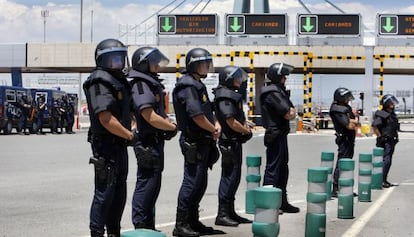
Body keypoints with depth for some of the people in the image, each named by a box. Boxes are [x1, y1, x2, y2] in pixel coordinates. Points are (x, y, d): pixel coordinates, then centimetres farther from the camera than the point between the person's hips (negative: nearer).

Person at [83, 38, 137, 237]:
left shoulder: (119, 80, 17)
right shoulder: (100, 83, -14)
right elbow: (105, 118, -23)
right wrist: (130, 135, -18)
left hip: (119, 144, 10)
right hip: (105, 144, -10)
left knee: (119, 191, 15)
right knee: (105, 191, -6)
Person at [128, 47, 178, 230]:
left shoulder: (153, 85, 18)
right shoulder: (141, 87, -15)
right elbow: (151, 117, -23)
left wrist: (169, 124, 4)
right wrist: (172, 127, -10)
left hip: (156, 141, 10)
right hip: (147, 143, -10)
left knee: (153, 185, 15)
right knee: (146, 184, -6)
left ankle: (148, 225, 24)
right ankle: (140, 225, 0)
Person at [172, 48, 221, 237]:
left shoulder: (198, 85, 18)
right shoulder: (188, 86, -14)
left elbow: (208, 111, 22)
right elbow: (197, 115, -22)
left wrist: (216, 124, 2)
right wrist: (213, 130, -9)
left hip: (203, 141, 10)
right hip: (194, 141, -10)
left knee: (200, 184, 15)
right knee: (191, 182, -8)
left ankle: (193, 221, 24)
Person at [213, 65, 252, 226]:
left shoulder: (232, 95, 18)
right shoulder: (225, 96, -15)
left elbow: (239, 118, 24)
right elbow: (232, 122, -21)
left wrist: (245, 126, 4)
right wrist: (246, 131, -6)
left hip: (235, 142, 10)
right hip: (229, 142, -10)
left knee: (233, 177, 14)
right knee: (229, 177, -7)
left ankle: (230, 212, 21)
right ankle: (222, 214, -2)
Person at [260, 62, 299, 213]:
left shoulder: (279, 91, 18)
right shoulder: (273, 92, -15)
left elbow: (292, 112, 15)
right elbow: (288, 114, -19)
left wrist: (290, 111, -6)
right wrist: (290, 112, 2)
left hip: (280, 135, 10)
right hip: (276, 135, -10)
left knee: (283, 169, 15)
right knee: (273, 168, -7)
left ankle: (282, 202, 22)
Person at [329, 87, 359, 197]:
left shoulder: (346, 108, 14)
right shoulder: (338, 110, -16)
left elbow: (355, 122, 11)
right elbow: (350, 126, -21)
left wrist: (352, 121, -11)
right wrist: (354, 121, -1)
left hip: (349, 140, 10)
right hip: (344, 140, -10)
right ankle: (336, 189, -7)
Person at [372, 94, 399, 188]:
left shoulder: (393, 115, 15)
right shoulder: (381, 115, -14)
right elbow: (374, 127, -20)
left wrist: (396, 136, 16)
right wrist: (380, 137, -17)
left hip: (391, 141, 9)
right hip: (385, 142, -9)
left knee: (388, 162, 11)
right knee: (385, 161, -12)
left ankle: (385, 180, 18)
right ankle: (381, 180, -9)